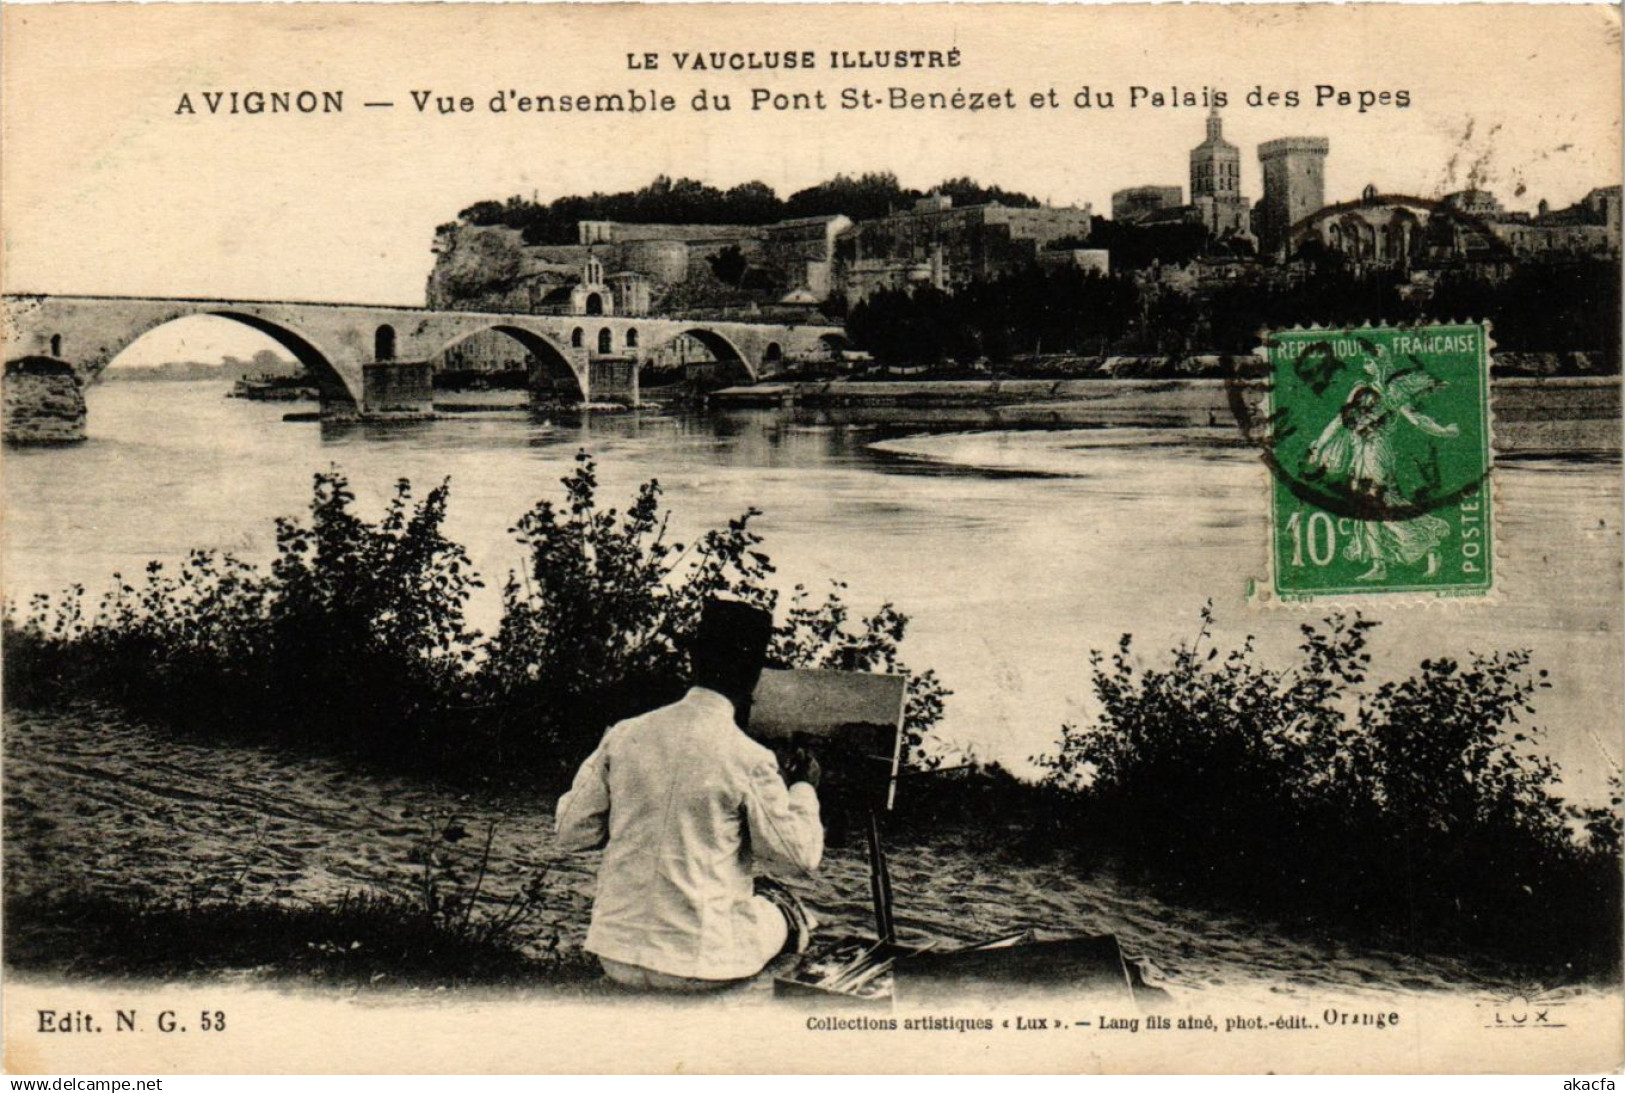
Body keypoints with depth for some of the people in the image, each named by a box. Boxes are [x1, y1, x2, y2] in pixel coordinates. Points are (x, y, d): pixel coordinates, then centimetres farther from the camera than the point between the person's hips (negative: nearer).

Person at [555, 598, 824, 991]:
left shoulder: (624, 735, -1)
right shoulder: (749, 760, -12)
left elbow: (571, 831, 4)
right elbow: (803, 854, -3)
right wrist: (803, 788, 14)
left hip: (614, 958, 4)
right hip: (695, 966, -4)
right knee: (784, 907, 24)